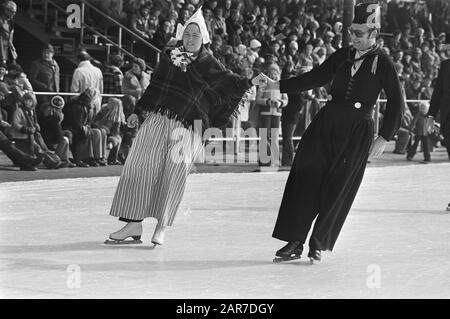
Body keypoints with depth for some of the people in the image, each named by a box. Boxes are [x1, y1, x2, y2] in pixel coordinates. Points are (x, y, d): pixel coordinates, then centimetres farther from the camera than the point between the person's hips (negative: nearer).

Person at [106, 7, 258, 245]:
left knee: (175, 171, -15)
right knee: (139, 165, -4)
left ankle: (161, 227, -5)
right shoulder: (170, 57, 12)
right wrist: (138, 111, 14)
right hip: (157, 119, 3)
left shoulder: (208, 64, 6)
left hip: (186, 127, -3)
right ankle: (134, 224, 1)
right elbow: (154, 85, 17)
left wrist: (249, 82, -17)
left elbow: (228, 81, -3)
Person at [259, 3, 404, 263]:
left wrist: (384, 138, -6)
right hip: (326, 122, 4)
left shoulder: (382, 63, -4)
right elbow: (315, 78, 12)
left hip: (358, 130, -4)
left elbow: (396, 102, -2)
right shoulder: (342, 56, 9)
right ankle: (294, 243, 3)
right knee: (305, 178, -3)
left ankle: (319, 244, 12)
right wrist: (278, 85, 5)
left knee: (338, 188, -3)